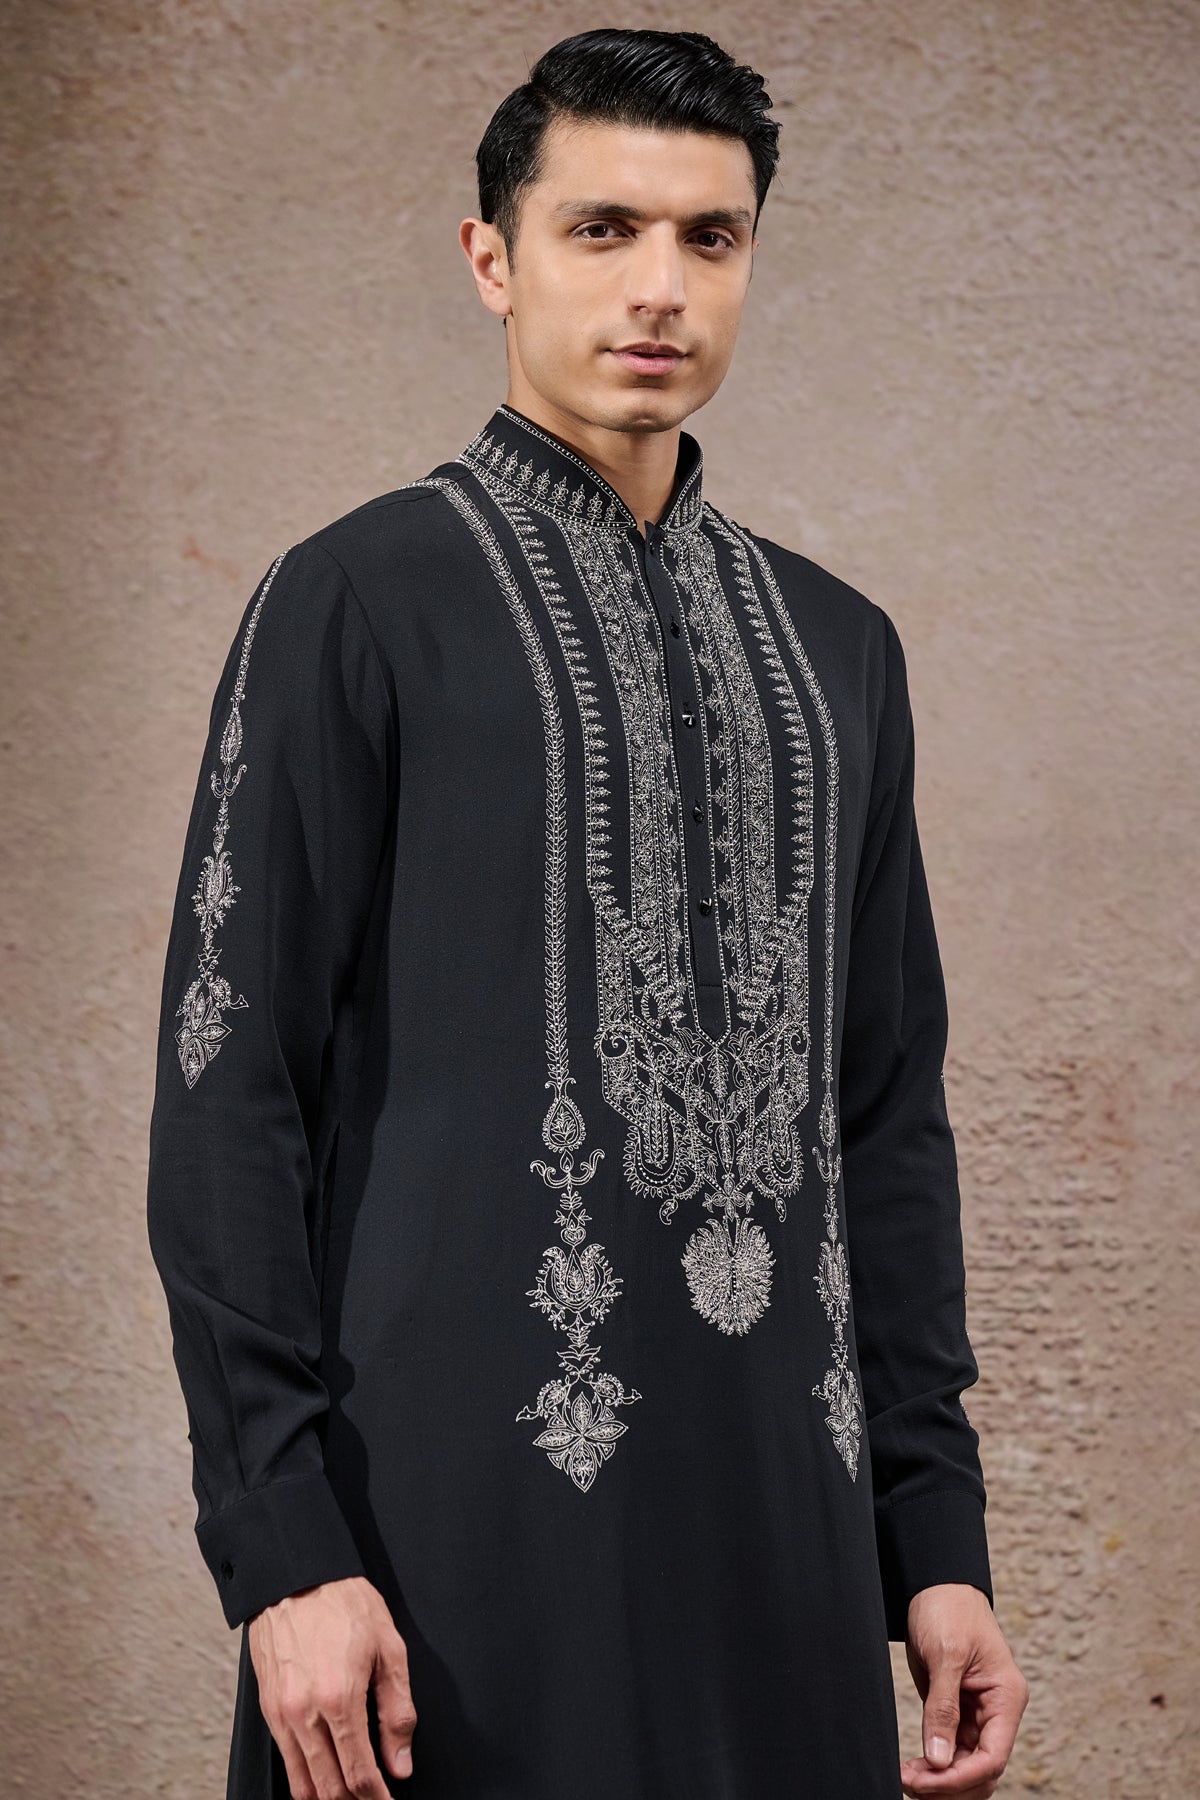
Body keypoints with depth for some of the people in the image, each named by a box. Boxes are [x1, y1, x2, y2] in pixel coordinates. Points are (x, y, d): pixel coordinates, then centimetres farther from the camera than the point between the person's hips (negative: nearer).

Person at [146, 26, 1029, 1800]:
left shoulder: (837, 647, 14)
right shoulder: (357, 603, -2)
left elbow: (887, 1113, 15)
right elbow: (230, 1088, -6)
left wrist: (937, 1539, 9)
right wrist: (282, 1553, -13)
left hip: (778, 1512, 5)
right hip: (466, 1504, -5)